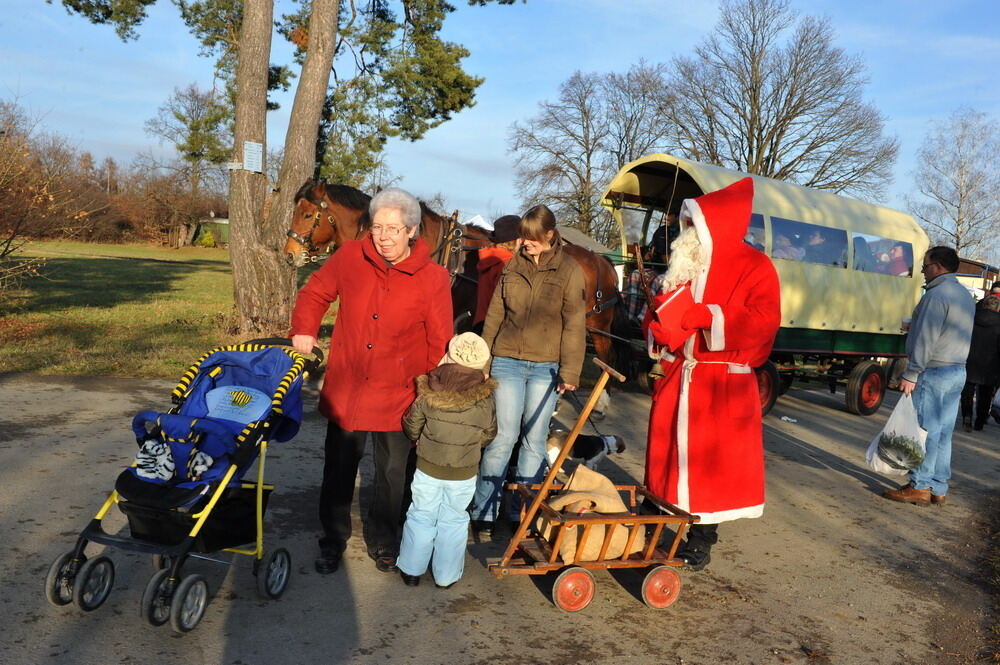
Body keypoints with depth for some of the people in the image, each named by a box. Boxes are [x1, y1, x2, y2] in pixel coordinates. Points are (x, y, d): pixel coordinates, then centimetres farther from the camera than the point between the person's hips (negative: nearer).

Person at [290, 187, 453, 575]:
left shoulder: (433, 278, -10)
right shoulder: (349, 258, -5)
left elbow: (440, 344, -6)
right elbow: (315, 294, 11)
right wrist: (304, 331, -5)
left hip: (397, 395, -1)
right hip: (345, 387, 2)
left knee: (392, 473, 14)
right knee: (339, 467, 16)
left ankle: (382, 541, 37)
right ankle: (333, 539, 38)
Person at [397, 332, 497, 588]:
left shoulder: (427, 394, -13)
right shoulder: (484, 399, -14)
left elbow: (412, 426, -1)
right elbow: (488, 434, 0)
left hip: (427, 468, 0)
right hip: (464, 473, 0)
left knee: (421, 516, 15)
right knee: (453, 520, 15)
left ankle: (412, 570, 25)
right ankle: (446, 576, 24)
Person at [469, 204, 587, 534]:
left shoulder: (569, 270, -1)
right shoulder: (514, 266, 7)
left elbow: (574, 324, -2)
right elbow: (494, 315, 10)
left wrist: (570, 371, -7)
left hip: (545, 367, -1)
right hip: (508, 362, 1)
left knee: (535, 440, 7)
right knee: (504, 435, -1)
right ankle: (483, 512, 8)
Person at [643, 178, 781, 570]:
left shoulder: (753, 267, -5)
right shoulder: (685, 266, 15)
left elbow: (763, 321, -18)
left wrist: (707, 315, -24)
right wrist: (660, 326, -3)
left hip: (722, 383, -6)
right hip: (677, 377, 6)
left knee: (711, 463, 0)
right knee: (669, 455, 8)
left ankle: (702, 539, 15)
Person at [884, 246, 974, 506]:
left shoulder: (937, 295, -14)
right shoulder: (965, 295, 16)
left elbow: (926, 339, -19)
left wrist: (911, 374, -18)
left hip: (934, 372, -9)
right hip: (958, 372, 9)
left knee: (926, 431, -5)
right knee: (943, 433, 10)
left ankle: (919, 487, -1)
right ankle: (938, 488, 15)